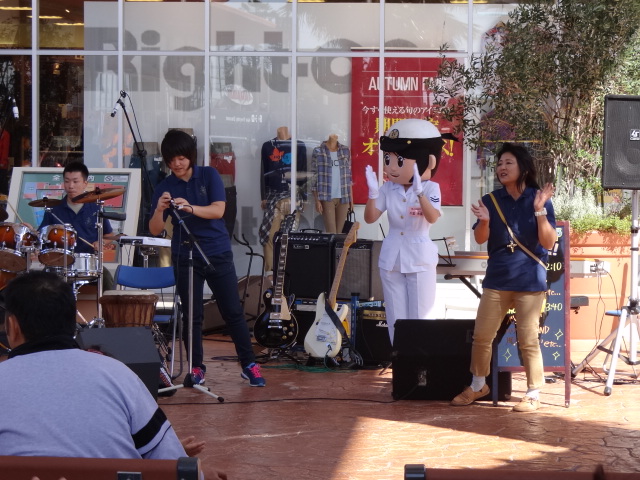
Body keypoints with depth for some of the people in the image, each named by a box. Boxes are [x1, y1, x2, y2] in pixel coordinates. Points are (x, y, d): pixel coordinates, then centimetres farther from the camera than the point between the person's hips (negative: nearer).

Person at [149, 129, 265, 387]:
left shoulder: (209, 175, -1)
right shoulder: (164, 188, 1)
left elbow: (218, 210, -13)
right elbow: (155, 230, -5)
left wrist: (191, 208, -30)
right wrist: (160, 209, -26)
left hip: (218, 255, -1)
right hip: (185, 258, 1)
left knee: (233, 311, 1)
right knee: (191, 315, 2)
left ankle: (249, 364, 9)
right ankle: (196, 367, 13)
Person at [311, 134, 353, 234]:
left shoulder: (345, 151, 11)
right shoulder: (318, 152, 1)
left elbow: (349, 176, 15)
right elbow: (314, 177, -1)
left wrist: (351, 198, 10)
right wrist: (317, 200, -8)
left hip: (343, 198, 4)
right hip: (327, 198, -3)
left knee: (339, 233, 2)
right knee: (331, 233, -10)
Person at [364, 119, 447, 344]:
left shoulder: (430, 188, -11)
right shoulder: (388, 189, 0)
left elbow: (432, 217, -27)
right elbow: (370, 218, -3)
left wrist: (419, 192, -39)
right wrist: (373, 193, -19)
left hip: (420, 260, -4)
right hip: (391, 259, 4)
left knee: (420, 318, 1)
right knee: (396, 319, 10)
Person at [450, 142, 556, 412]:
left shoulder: (539, 199, -5)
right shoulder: (491, 200, 4)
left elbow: (548, 243, -9)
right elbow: (480, 239, 2)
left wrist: (540, 211, -21)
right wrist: (484, 221, -18)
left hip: (529, 280, -3)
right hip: (497, 279, 4)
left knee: (528, 339, -2)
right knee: (481, 335, 6)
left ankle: (533, 394, 8)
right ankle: (477, 385, 25)